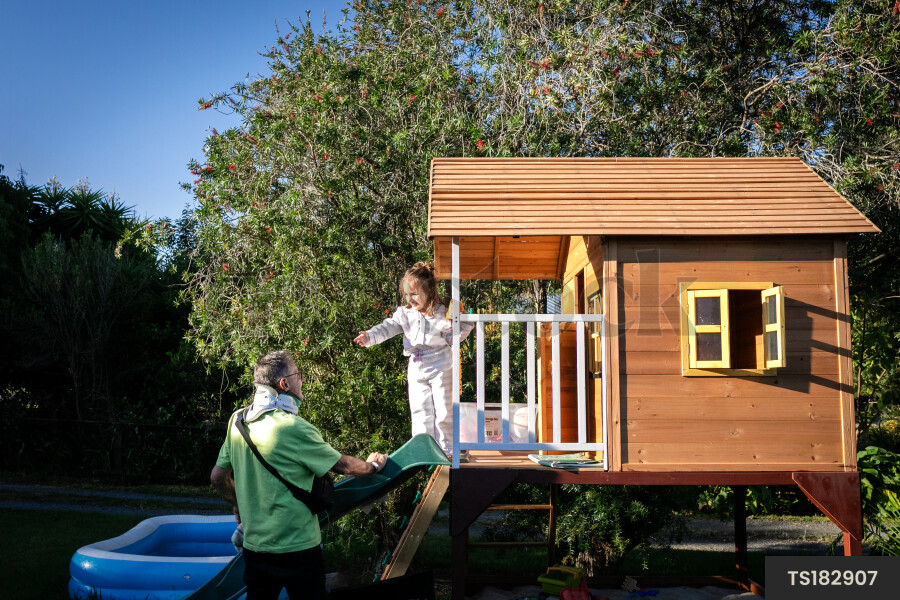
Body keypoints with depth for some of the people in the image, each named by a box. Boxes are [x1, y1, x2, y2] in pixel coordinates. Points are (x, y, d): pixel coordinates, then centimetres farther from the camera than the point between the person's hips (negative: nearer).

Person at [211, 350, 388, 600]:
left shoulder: (238, 420, 1)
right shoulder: (294, 428, -19)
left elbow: (218, 477, 10)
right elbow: (342, 465, -8)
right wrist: (372, 465, 12)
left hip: (254, 544, 6)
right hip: (296, 547, -6)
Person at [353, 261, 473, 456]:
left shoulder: (441, 314, -6)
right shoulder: (404, 314, 4)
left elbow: (452, 338, -2)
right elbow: (388, 327, -2)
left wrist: (464, 326, -18)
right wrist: (370, 336, -17)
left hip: (440, 368, -4)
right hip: (417, 368, 4)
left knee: (443, 410, 0)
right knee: (420, 410, 9)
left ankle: (446, 449, 12)